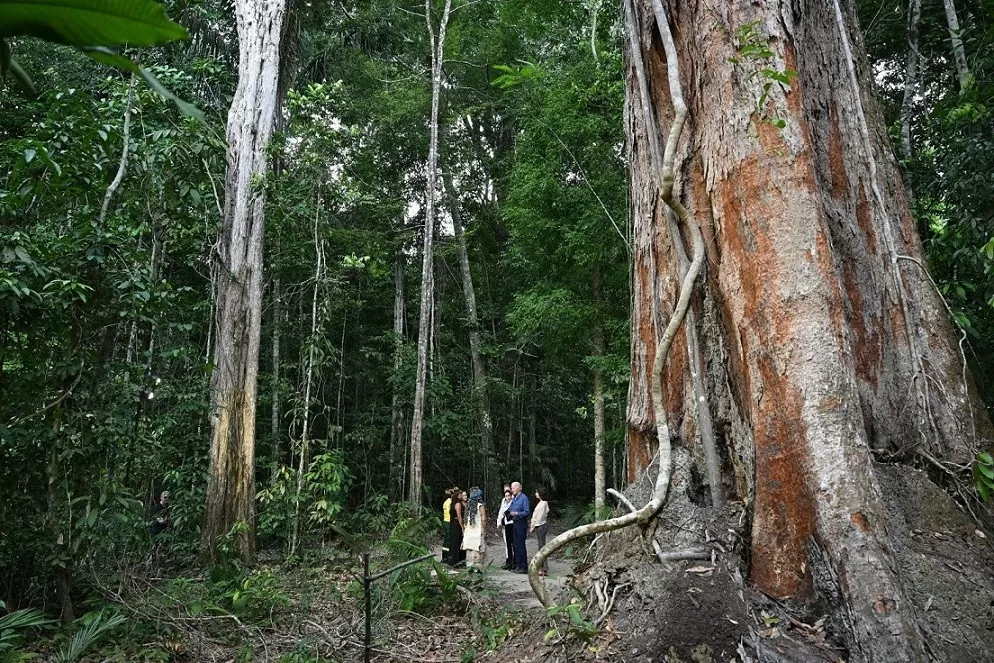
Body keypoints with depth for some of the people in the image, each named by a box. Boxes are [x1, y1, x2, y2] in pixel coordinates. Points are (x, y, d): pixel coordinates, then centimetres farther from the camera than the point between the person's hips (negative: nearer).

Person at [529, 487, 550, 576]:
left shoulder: (543, 503, -16)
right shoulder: (541, 503, 14)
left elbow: (540, 516, -17)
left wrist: (533, 526, -10)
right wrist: (533, 526, 13)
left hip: (541, 526, -10)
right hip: (540, 526, 10)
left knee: (542, 546, -7)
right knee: (542, 547, 11)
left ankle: (545, 570, -4)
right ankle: (544, 568, 16)